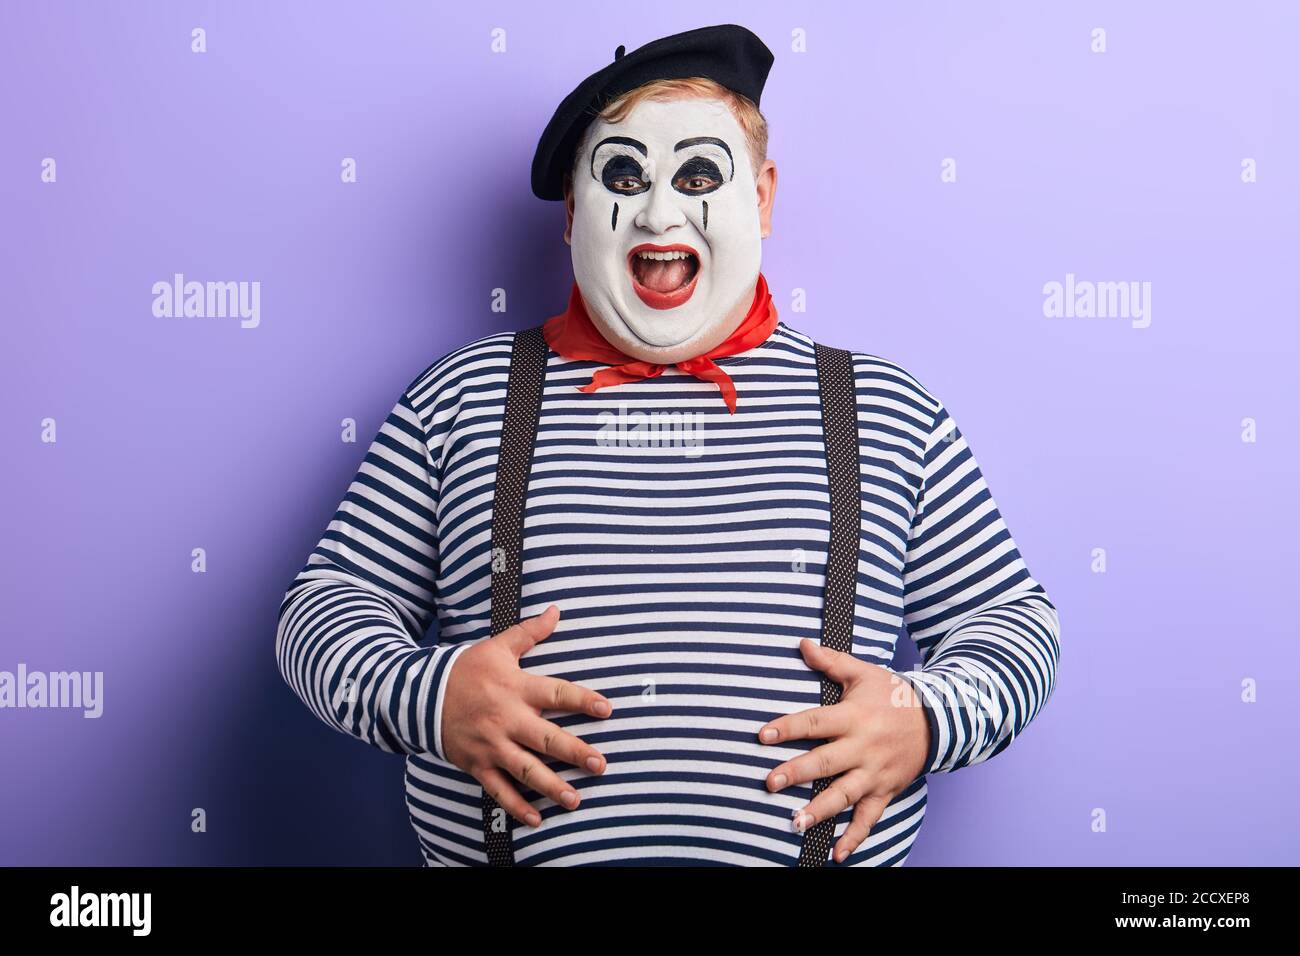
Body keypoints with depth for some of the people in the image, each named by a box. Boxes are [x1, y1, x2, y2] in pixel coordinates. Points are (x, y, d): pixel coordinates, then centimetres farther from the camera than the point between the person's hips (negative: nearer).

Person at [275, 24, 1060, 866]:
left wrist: (927, 719, -13)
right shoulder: (463, 398, 2)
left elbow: (1010, 616, 6)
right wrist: (423, 695, -16)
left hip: (815, 841, 1)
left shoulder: (884, 412, 2)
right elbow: (328, 604, 3)